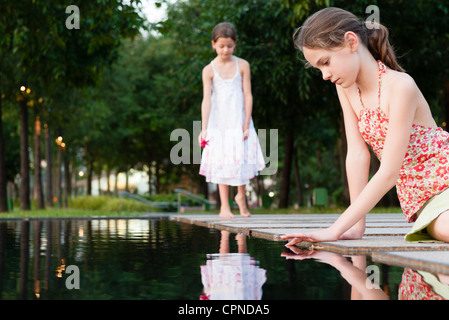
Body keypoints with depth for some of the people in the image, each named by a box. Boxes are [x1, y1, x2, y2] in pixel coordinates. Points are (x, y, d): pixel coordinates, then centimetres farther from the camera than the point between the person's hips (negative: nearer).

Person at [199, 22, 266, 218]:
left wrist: (246, 125, -7)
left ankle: (241, 196, 24)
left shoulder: (242, 65, -1)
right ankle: (224, 206, 7)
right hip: (219, 123, -1)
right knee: (222, 162, 1)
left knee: (242, 159, 0)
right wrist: (204, 129, -15)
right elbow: (206, 99, -7)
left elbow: (248, 96, -2)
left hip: (239, 121, 1)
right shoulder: (209, 70, -3)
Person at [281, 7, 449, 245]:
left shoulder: (400, 86, -18)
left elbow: (389, 173, -21)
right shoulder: (345, 87, 2)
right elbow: (357, 156, -1)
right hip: (417, 202, 4)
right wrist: (356, 226, -7)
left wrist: (336, 230, -23)